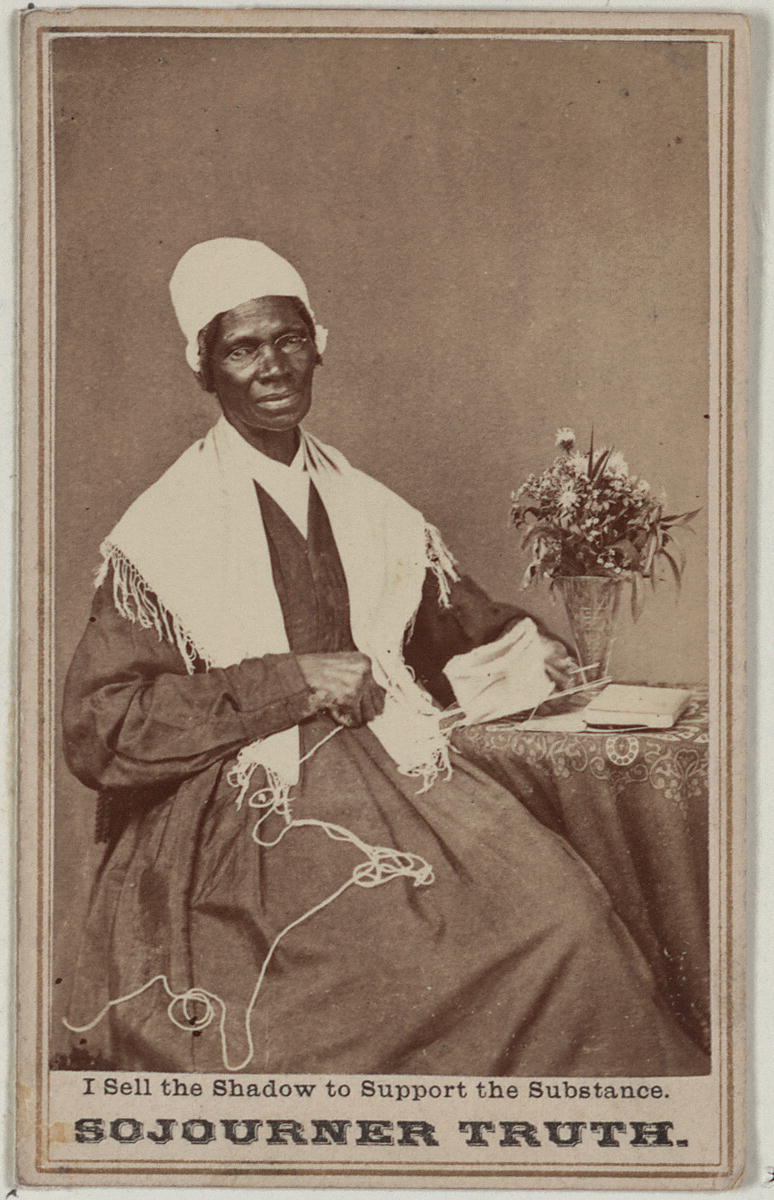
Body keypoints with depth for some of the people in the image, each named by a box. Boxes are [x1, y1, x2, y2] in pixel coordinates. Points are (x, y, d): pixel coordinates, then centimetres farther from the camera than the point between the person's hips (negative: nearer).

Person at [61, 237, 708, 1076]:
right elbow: (97, 731, -9)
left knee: (562, 909, -18)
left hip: (395, 776, 5)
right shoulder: (161, 533, -2)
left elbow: (455, 619, 29)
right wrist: (289, 681, -13)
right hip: (253, 809, -5)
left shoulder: (373, 512, 13)